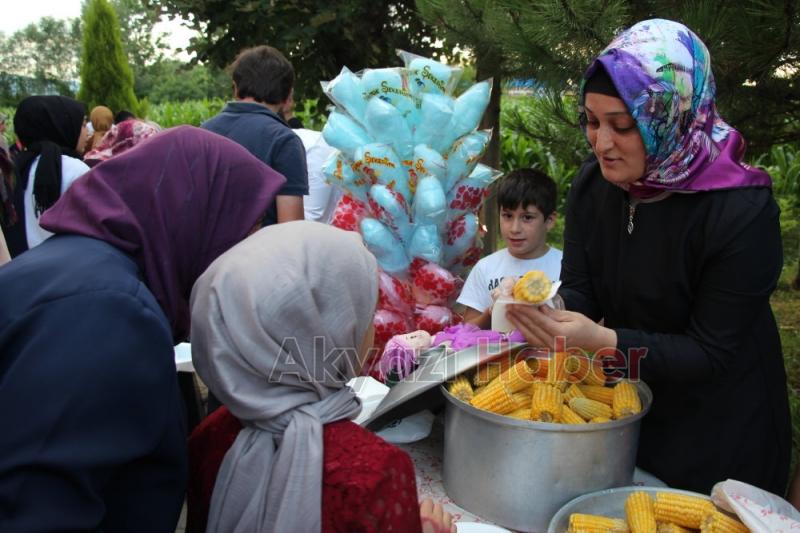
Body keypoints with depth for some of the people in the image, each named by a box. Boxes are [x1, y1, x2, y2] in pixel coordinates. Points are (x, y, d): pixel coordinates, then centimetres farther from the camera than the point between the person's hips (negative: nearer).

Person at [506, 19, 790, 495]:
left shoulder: (742, 210, -27)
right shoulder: (593, 183, -11)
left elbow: (711, 354, -24)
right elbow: (580, 290, -7)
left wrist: (603, 343, -37)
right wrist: (549, 311, -30)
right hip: (625, 407, 5)